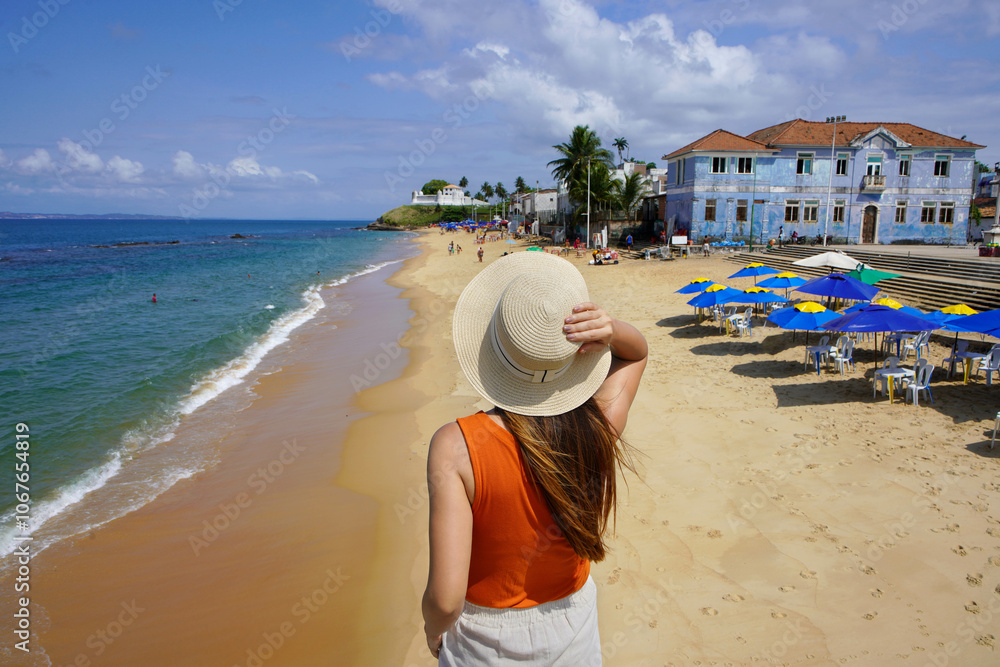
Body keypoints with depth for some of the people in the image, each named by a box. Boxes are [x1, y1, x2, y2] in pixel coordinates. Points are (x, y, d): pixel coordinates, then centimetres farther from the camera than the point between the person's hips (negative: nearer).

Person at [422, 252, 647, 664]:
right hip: (574, 625, 3)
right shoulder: (601, 426, -20)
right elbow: (637, 352, 1)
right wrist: (611, 331, -21)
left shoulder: (456, 447, -31)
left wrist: (434, 629, -7)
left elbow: (446, 598, -29)